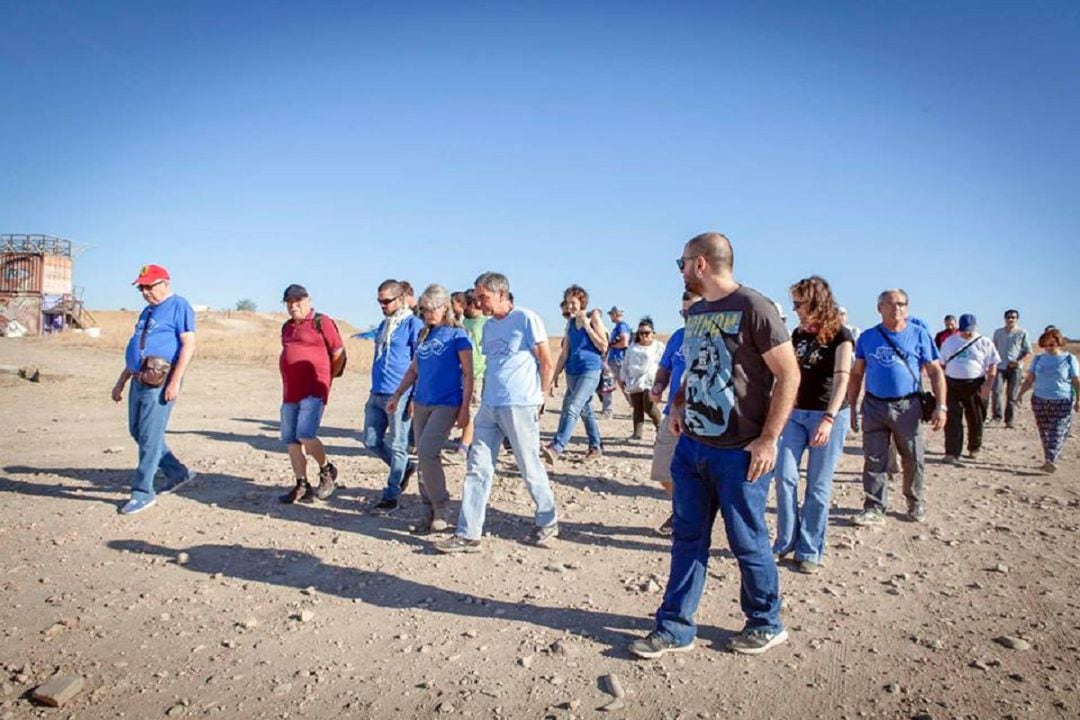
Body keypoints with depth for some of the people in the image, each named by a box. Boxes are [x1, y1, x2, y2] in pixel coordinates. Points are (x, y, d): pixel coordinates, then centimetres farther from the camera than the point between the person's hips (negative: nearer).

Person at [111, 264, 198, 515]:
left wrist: (175, 381, -22)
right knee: (137, 432, 15)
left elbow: (189, 346, -16)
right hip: (139, 381, 10)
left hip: (160, 383, -10)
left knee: (149, 437, -6)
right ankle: (177, 472, 27)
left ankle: (143, 492, 4)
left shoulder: (179, 306, -7)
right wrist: (121, 382, 24)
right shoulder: (148, 311, 20)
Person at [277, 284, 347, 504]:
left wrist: (326, 378, 3)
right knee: (291, 441, 7)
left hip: (313, 391, -8)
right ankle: (302, 486, 17)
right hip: (290, 392, 8)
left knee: (306, 436, -18)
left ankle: (327, 470, 7)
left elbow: (339, 354, -4)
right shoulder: (287, 327, 18)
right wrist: (292, 381, 17)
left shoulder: (321, 322, -4)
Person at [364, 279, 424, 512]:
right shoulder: (383, 324, 15)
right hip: (377, 394, 8)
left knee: (397, 446, 1)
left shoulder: (413, 324, -9)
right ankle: (406, 467, 30)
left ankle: (391, 496, 11)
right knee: (371, 441, 11)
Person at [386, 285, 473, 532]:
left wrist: (465, 409, -10)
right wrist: (397, 395, 15)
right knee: (423, 456, 6)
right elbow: (414, 369, 21)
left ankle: (442, 511, -3)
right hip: (422, 403, 7)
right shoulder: (425, 335, 14)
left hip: (447, 404, -7)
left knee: (427, 452, -18)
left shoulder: (457, 334, -4)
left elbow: (468, 374, -6)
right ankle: (429, 512, 16)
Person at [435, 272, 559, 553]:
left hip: (519, 407, -7)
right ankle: (468, 534, 6)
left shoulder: (526, 319, -7)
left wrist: (540, 399, -2)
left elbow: (546, 363, -6)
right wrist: (484, 398, 15)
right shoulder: (488, 326, 16)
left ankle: (548, 522, 25)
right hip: (489, 407, 7)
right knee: (477, 468, 2)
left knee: (530, 468, 5)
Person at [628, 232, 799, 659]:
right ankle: (676, 627, 22)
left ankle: (766, 624, 29)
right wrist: (679, 404, 7)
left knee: (747, 541, 7)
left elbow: (789, 374, -14)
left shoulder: (753, 307, -14)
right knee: (688, 538, 11)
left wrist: (768, 440, -17)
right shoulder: (695, 312, 11)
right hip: (692, 446, 7)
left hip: (740, 452, -7)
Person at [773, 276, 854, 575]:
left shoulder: (839, 335, -9)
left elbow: (841, 379, -19)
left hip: (829, 415, -5)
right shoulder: (798, 334, 9)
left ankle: (810, 551, 11)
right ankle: (786, 542, 12)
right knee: (785, 476, -2)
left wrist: (828, 419, -31)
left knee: (818, 486, 1)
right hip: (796, 413, 5)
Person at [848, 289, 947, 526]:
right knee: (874, 461, 2)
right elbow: (856, 374, 10)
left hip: (907, 407, -1)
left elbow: (935, 372, 0)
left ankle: (916, 504, 28)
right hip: (874, 406, 1)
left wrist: (941, 406, -9)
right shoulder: (867, 337, 6)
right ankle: (874, 509, 10)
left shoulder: (920, 334, 2)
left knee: (914, 460, 7)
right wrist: (850, 407, 6)